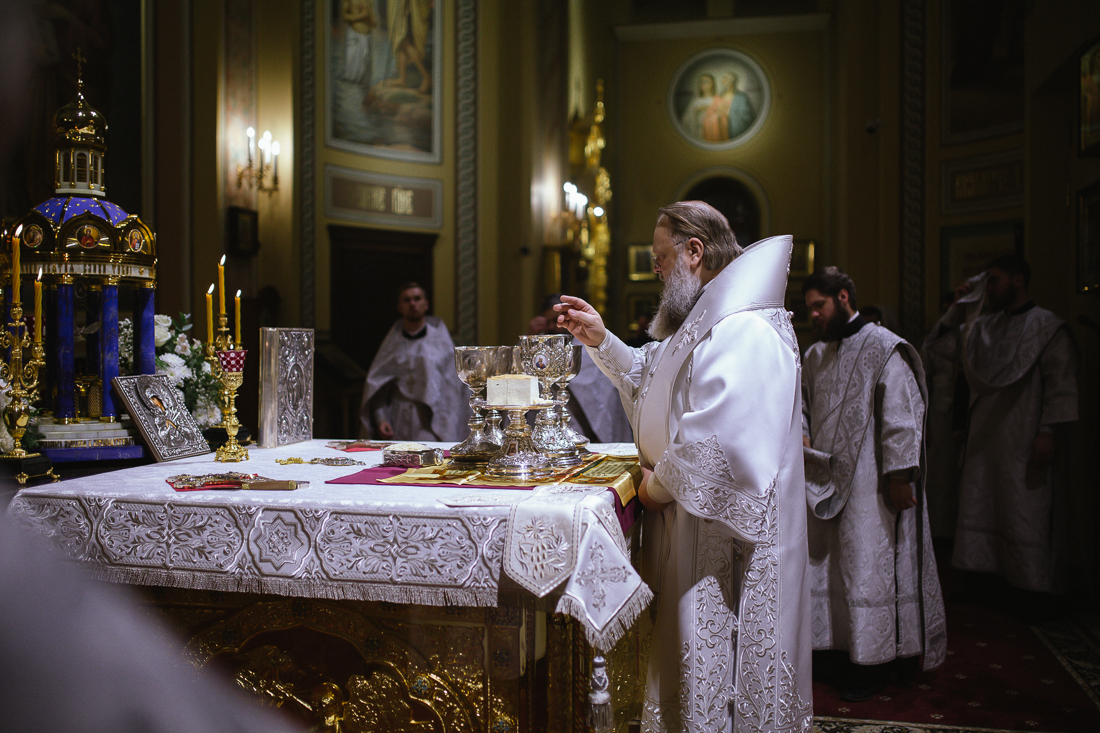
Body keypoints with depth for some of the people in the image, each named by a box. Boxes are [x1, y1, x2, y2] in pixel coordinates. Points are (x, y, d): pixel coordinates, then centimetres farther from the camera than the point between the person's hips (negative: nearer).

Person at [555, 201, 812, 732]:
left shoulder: (744, 333, -24)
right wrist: (601, 341, 12)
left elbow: (719, 444, -32)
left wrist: (660, 484, -17)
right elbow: (653, 380, 24)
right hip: (691, 524, 10)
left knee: (717, 665, 5)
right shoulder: (705, 321, 13)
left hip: (721, 538, -10)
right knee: (690, 660, 21)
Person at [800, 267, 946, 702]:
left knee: (867, 567, 0)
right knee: (824, 565, 11)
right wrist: (800, 436, 1)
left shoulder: (884, 349, -9)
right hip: (824, 483, 7)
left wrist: (898, 477, -17)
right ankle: (843, 647, 26)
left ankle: (871, 663, 14)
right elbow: (804, 407, 22)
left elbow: (901, 418, -13)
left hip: (869, 486, -7)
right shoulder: (815, 356, 13)